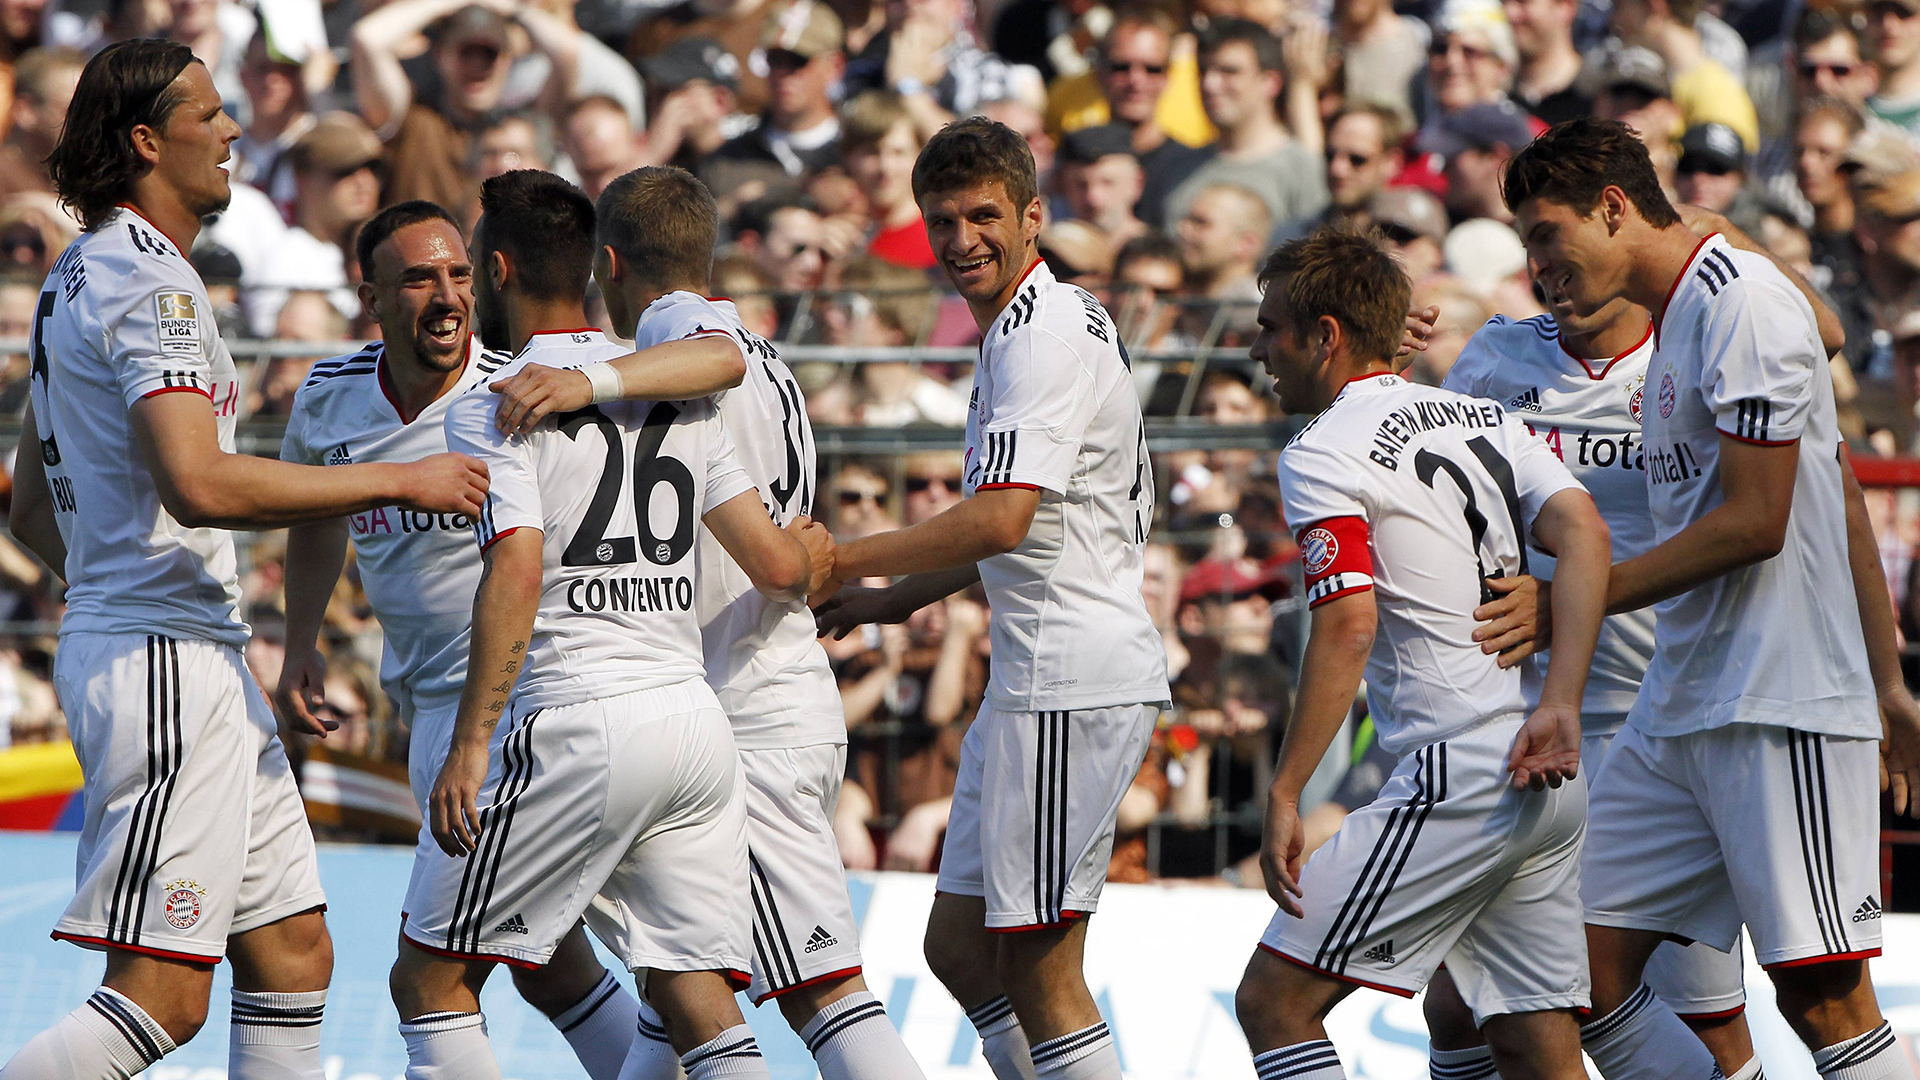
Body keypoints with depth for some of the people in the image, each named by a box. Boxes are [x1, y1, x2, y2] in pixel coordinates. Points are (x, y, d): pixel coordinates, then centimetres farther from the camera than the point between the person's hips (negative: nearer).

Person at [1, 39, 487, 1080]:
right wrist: (397, 480, -20)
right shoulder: (149, 283, -14)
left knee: (291, 950, 10)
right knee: (163, 996, -13)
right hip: (165, 658, -11)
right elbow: (199, 484, -27)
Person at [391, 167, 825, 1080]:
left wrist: (470, 745, -18)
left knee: (429, 979, 4)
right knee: (698, 1006, 5)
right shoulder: (676, 392, 14)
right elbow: (777, 568, 12)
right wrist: (813, 547, 36)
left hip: (577, 727, -6)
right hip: (697, 721, 6)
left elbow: (517, 571, -17)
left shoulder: (489, 408, -4)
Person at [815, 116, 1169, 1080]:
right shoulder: (1026, 331, 18)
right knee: (959, 945, 13)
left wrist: (844, 563, -15)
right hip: (1035, 678, 11)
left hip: (1072, 680, -11)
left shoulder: (1045, 339, -14)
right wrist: (900, 596, 26)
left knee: (1039, 971, -9)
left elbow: (1003, 520, -24)